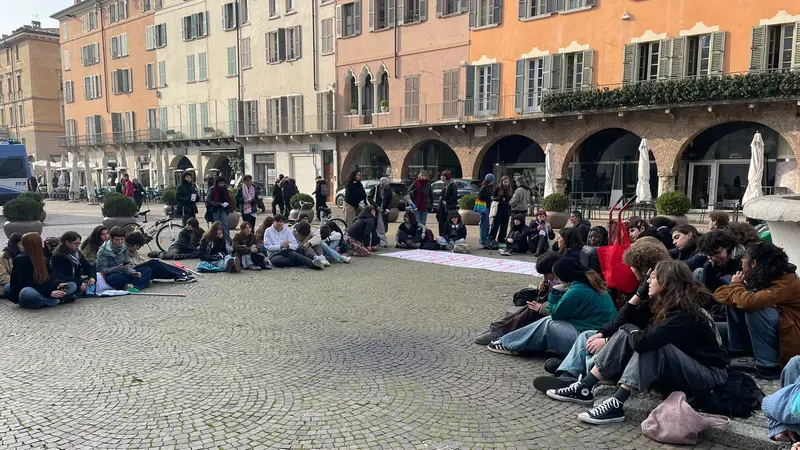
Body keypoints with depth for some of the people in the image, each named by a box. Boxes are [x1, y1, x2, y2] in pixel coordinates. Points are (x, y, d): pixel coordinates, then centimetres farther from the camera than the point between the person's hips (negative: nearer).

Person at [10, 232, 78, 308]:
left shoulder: (40, 258, 11)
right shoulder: (21, 259, -13)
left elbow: (48, 276, 9)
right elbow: (27, 284, -21)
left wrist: (58, 284, -13)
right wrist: (49, 293, -29)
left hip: (42, 291, 7)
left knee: (73, 286, -2)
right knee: (26, 292, -43)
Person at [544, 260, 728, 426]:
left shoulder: (685, 315, -28)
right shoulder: (664, 304, 0)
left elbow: (642, 341, -38)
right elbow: (626, 320, 2)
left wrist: (631, 329, -15)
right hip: (679, 369, 8)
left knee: (650, 344, -33)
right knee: (626, 333, -7)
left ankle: (615, 406, -31)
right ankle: (584, 388, -12)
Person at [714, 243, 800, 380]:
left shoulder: (785, 282, -25)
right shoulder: (761, 279, -2)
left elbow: (750, 302, -40)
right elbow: (719, 294, 1)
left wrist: (736, 285, -21)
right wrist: (737, 286, -20)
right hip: (774, 331, 8)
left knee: (754, 310, -29)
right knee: (733, 303, 1)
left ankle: (769, 365, -17)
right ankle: (738, 350, 3)